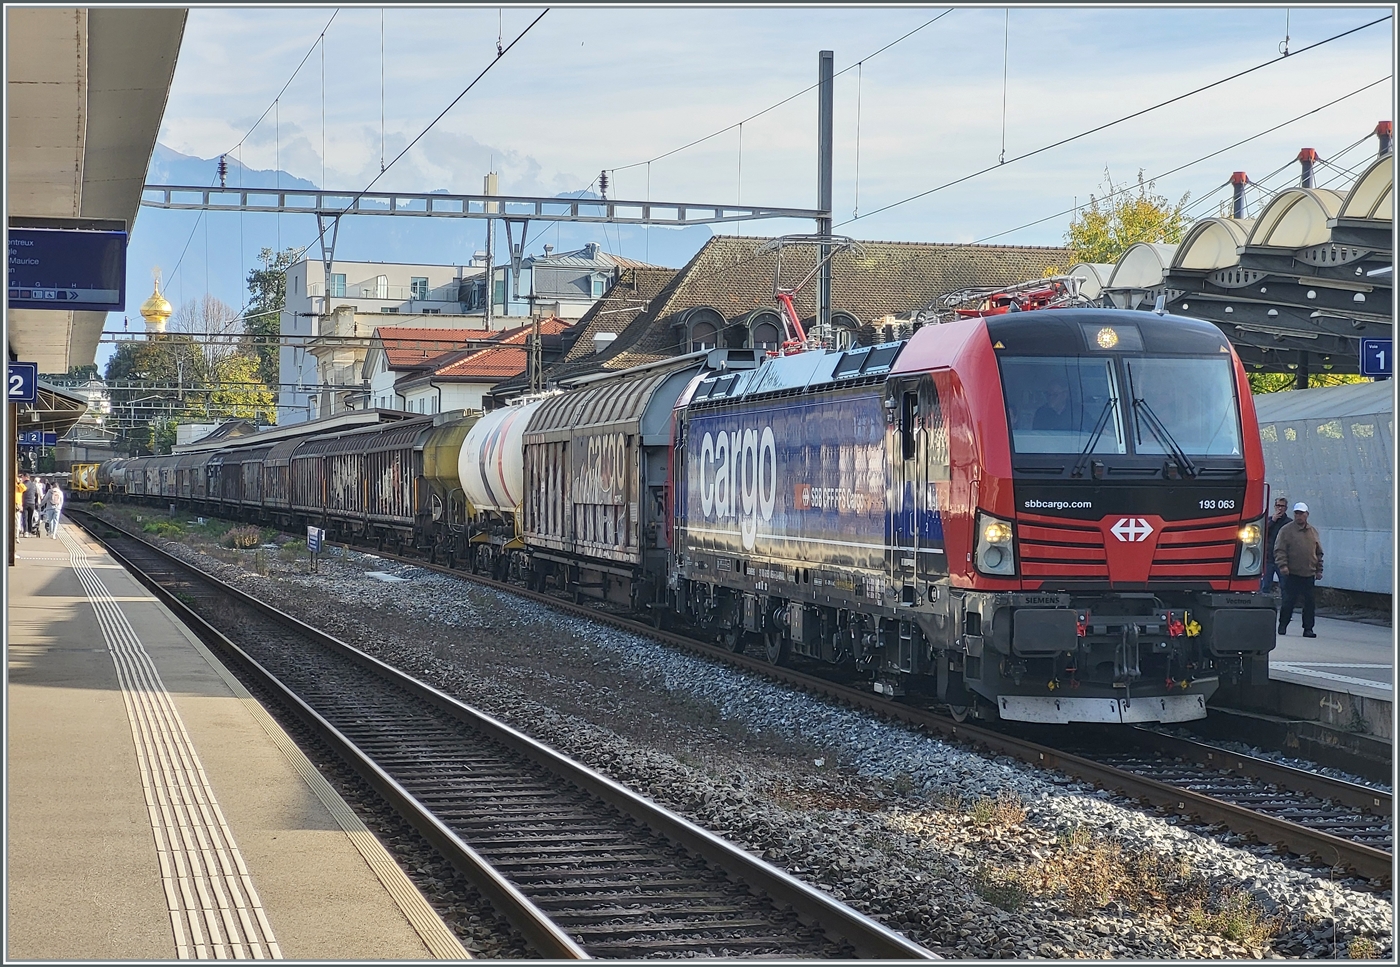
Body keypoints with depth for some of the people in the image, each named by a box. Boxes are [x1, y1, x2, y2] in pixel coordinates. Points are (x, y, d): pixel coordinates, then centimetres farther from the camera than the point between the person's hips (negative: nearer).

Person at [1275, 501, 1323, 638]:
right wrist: (1282, 565, -18)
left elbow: (1319, 553, 19)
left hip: (1309, 575, 4)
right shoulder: (1286, 530, 1)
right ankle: (1282, 626, 10)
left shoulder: (1313, 531, 14)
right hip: (1292, 574, -4)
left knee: (1309, 602, 3)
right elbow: (1279, 550, -5)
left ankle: (1308, 628, 9)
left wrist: (1319, 570, 13)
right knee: (1289, 601, -3)